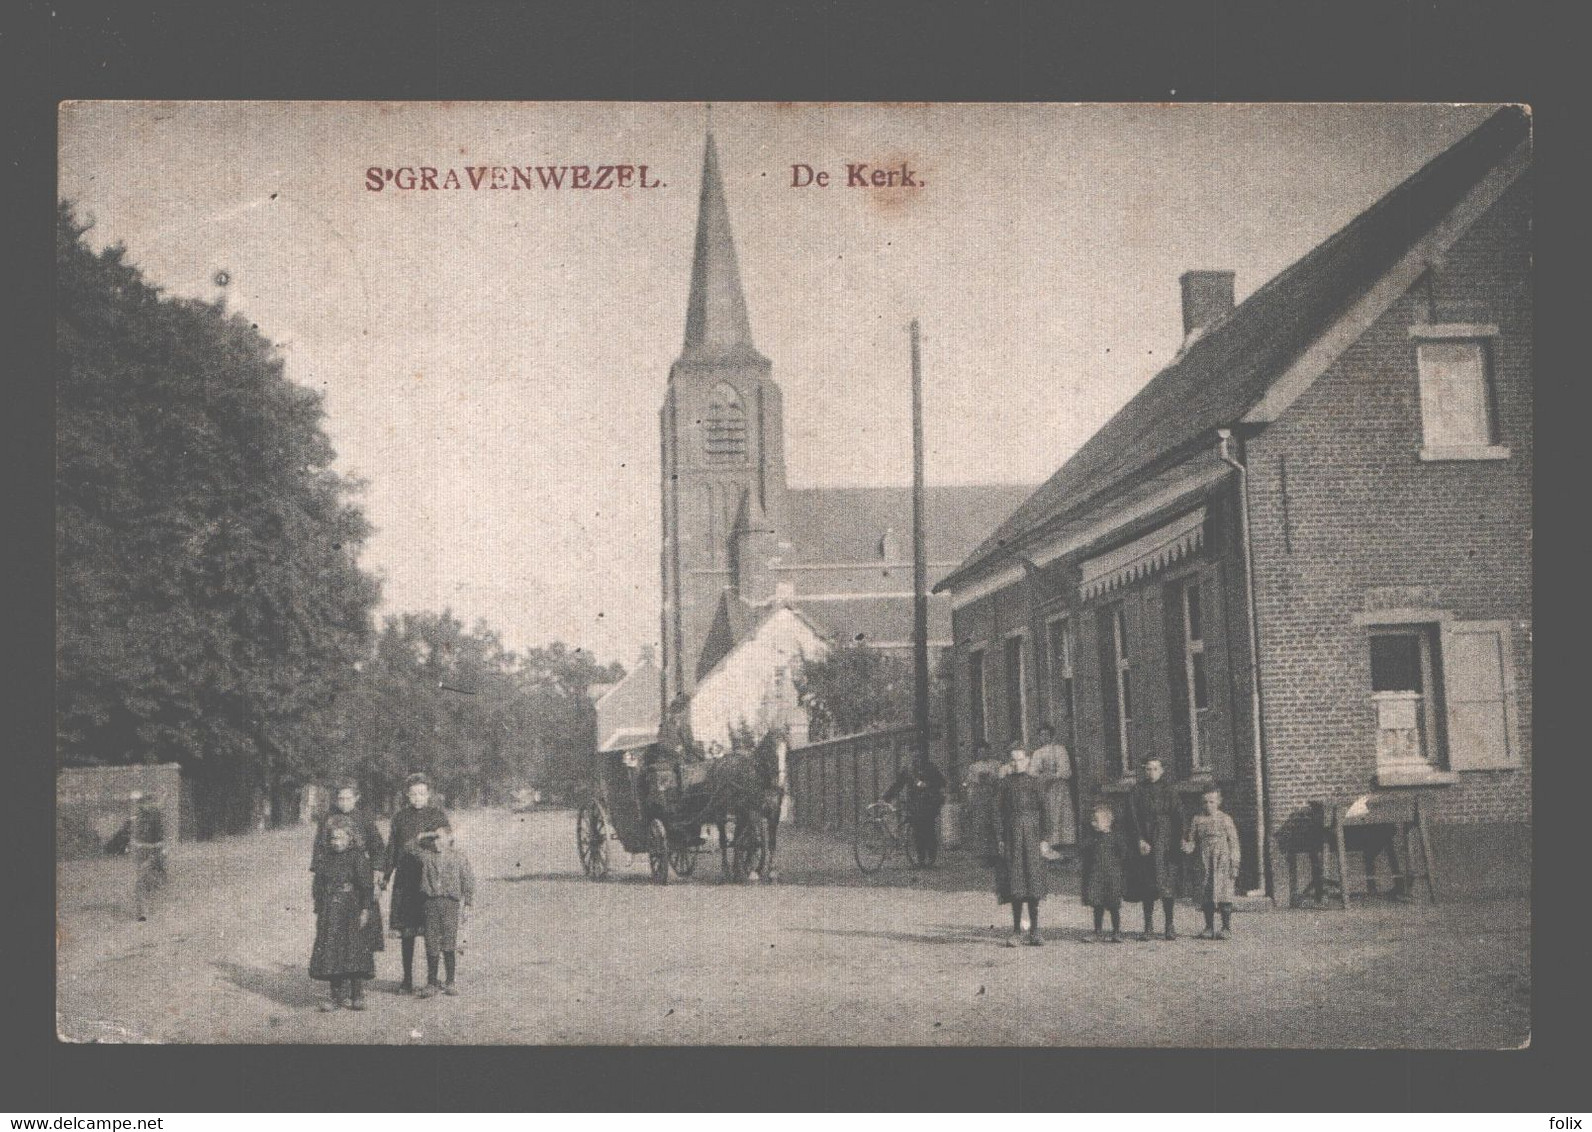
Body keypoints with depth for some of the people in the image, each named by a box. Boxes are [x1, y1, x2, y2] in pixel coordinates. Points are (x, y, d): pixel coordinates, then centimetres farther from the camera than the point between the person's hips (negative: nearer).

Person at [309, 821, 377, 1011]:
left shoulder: (358, 857, -4)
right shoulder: (326, 858, 10)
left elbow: (366, 886, -6)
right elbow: (318, 885, 15)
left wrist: (365, 910, -12)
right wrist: (318, 910, 10)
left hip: (352, 911, -4)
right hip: (330, 913, 4)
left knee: (354, 951, -4)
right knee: (331, 952, 0)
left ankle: (357, 995, 5)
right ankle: (339, 995, 4)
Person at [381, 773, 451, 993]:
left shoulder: (439, 816, 3)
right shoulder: (400, 817, 10)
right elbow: (392, 849, 15)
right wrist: (385, 876, 10)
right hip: (405, 880, 3)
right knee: (406, 932, 6)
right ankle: (407, 979, 15)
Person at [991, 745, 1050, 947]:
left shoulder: (1034, 782, 7)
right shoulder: (1005, 784, 6)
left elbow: (1044, 810, 6)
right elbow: (998, 812, 3)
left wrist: (1044, 837, -2)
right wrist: (999, 838, -5)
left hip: (1033, 834, 0)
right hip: (1012, 836, 0)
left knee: (1033, 880, -2)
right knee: (1015, 883, -1)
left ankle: (1034, 931, 4)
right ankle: (1016, 931, 5)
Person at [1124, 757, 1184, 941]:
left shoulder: (1169, 791, 5)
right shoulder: (1136, 791, 4)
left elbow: (1177, 816, -2)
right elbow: (1133, 817, -2)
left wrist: (1180, 839, -16)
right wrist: (1140, 840, -13)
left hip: (1165, 841, 0)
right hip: (1144, 839, 0)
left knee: (1167, 882, -5)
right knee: (1146, 883, 0)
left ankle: (1169, 925, 1)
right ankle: (1148, 926, 6)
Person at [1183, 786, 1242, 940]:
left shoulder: (1225, 819, 0)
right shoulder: (1197, 820, 8)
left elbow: (1233, 842, 0)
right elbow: (1193, 841, 11)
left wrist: (1234, 865, -6)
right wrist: (1186, 846, -13)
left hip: (1222, 862, -3)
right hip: (1204, 863, 3)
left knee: (1223, 893, -7)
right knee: (1206, 895, 4)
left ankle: (1227, 927, 1)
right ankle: (1209, 927, 12)